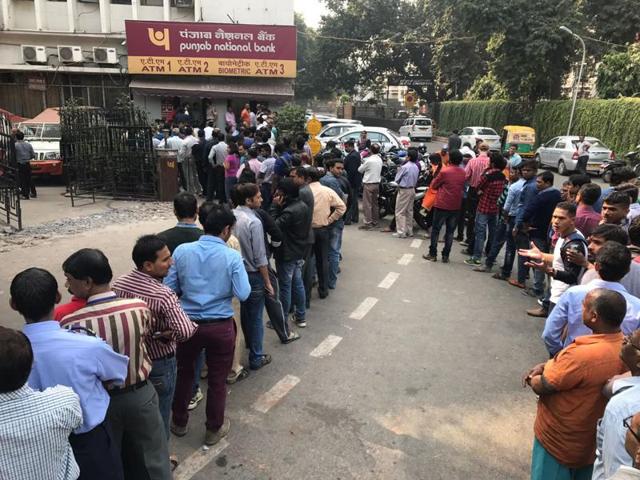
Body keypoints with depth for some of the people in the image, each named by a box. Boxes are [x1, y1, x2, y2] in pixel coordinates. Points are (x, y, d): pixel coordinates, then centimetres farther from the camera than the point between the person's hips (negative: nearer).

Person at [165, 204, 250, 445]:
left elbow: (169, 288, -2)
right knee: (217, 380, 15)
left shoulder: (181, 251, -7)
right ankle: (214, 429, 33)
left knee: (184, 373, 24)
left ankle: (179, 422, 42)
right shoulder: (232, 256, -14)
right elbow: (243, 294, -14)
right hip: (220, 326, -2)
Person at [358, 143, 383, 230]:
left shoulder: (369, 160, -17)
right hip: (377, 183, 7)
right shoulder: (380, 160, 5)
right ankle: (375, 222, 21)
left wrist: (362, 164, 13)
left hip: (369, 184, -7)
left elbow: (360, 170, -7)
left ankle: (368, 223, -4)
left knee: (367, 204, -4)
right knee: (374, 203, 15)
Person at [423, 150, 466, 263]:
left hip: (442, 205, -4)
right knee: (450, 232, 10)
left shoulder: (444, 171, -13)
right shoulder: (463, 173, 3)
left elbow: (433, 185, -2)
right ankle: (445, 256, 12)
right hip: (455, 207, 4)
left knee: (436, 230, 7)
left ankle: (432, 254, 10)